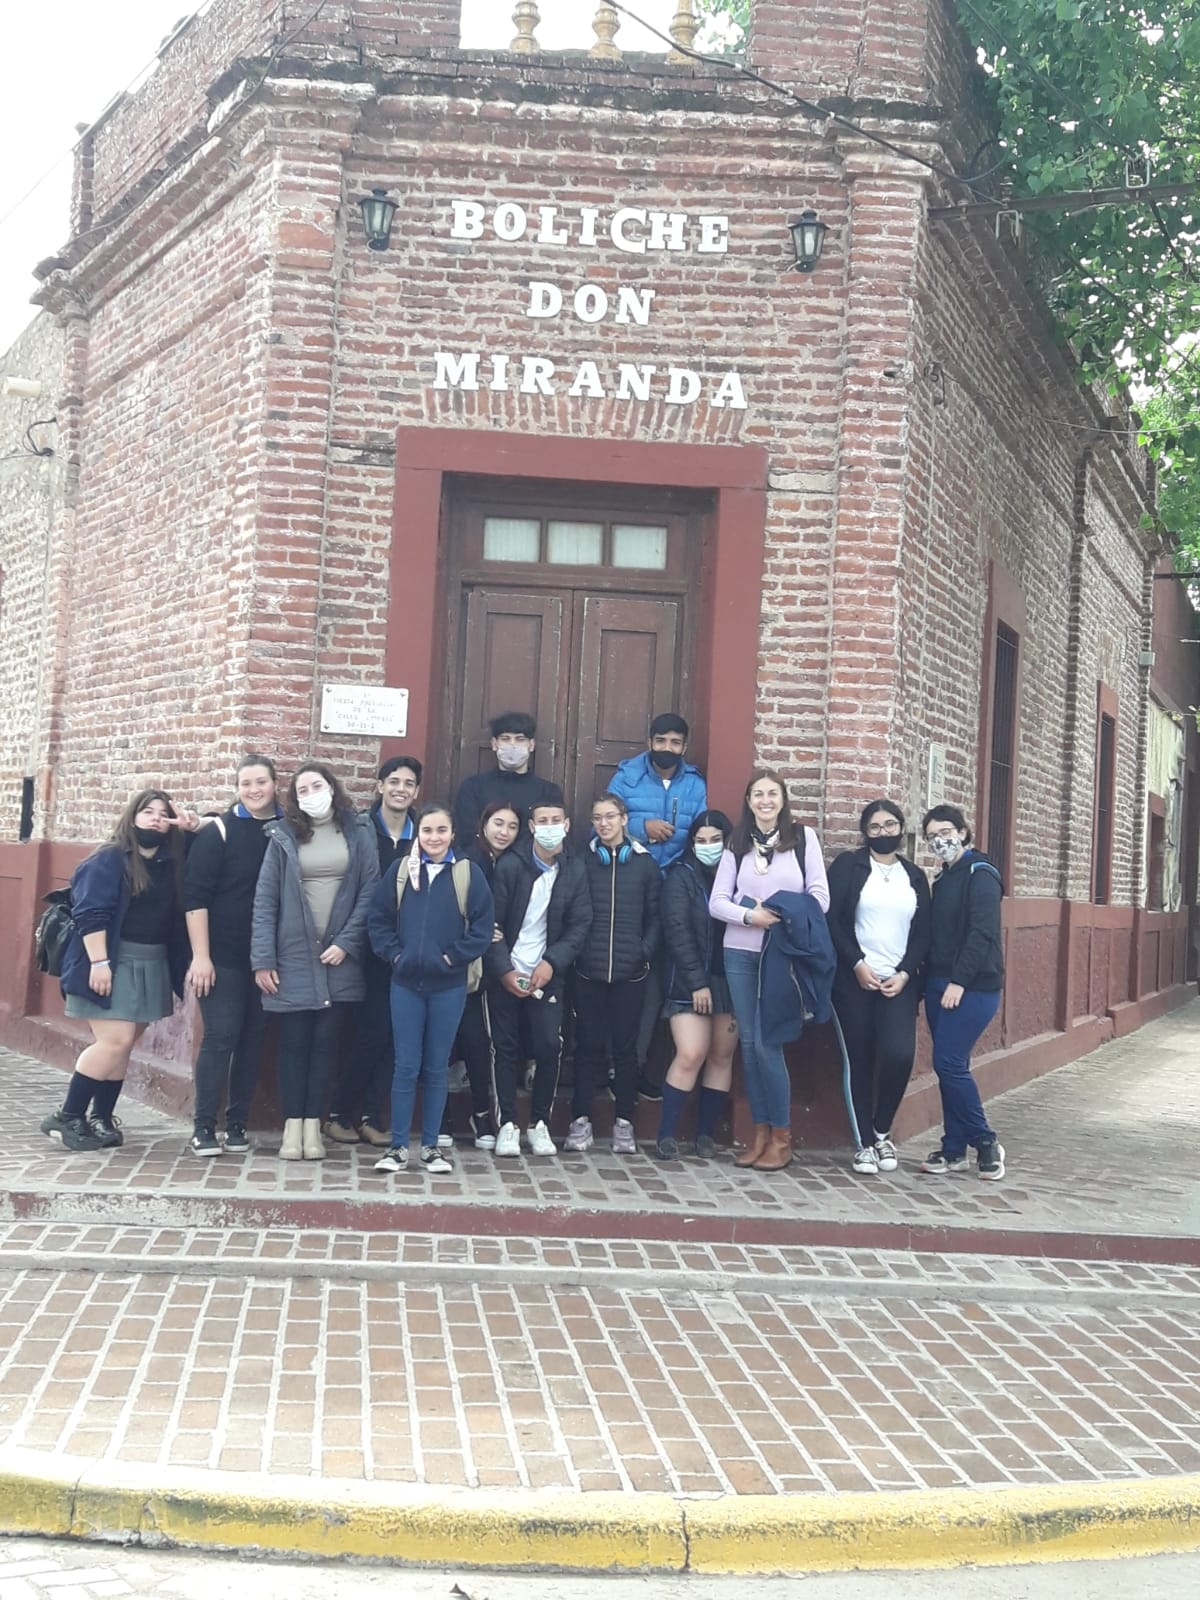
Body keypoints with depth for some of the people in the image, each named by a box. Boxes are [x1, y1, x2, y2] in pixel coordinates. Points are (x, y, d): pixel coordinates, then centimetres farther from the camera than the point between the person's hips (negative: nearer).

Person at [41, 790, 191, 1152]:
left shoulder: (171, 864, 10)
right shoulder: (108, 859, -8)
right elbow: (90, 914, -14)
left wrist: (193, 826, -2)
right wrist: (99, 962, -23)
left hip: (151, 967, 7)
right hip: (111, 964, -7)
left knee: (122, 1045, 8)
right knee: (116, 1041, -13)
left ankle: (101, 1119, 16)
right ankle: (66, 1117, -2)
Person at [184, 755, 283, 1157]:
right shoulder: (218, 832, -5)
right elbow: (195, 896, -8)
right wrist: (200, 955, -14)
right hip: (224, 957, -3)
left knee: (253, 1039, 8)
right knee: (220, 1037, -4)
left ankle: (238, 1123, 17)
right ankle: (204, 1125, 6)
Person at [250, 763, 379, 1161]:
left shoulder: (357, 834, 4)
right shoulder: (283, 836, 3)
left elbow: (369, 892, 0)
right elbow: (265, 900, -1)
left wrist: (346, 943, -10)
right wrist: (262, 960, -7)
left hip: (339, 959, 0)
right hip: (293, 957, 0)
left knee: (325, 1042, 5)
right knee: (294, 1043, 3)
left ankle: (313, 1125, 12)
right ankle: (293, 1125, 10)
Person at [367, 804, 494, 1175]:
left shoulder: (469, 874, -2)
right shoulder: (399, 872, 3)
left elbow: (483, 925, -3)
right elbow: (377, 918, 5)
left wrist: (454, 957, -8)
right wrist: (393, 954, -4)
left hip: (448, 986, 0)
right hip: (406, 983, 1)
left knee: (436, 1067, 8)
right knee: (406, 1067, 3)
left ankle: (431, 1145, 18)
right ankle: (398, 1146, 11)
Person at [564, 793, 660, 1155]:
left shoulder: (645, 864, 6)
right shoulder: (583, 861, 5)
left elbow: (654, 917, 6)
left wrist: (645, 952, -6)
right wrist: (574, 951, -6)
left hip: (629, 971, 0)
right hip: (589, 969, 0)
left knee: (625, 1046, 6)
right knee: (588, 1045, 4)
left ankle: (624, 1123, 13)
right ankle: (581, 1120, 11)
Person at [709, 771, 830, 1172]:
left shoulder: (803, 838, 2)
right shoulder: (737, 843, 9)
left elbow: (820, 897, -2)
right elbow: (717, 901, 3)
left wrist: (784, 916, -14)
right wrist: (750, 916, -14)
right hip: (740, 952, 3)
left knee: (767, 1042, -7)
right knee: (748, 1041, 5)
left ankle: (781, 1136, 6)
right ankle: (760, 1132, 14)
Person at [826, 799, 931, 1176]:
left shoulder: (914, 876, 14)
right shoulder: (848, 865, 4)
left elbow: (923, 933, 10)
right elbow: (831, 919, -4)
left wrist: (905, 973, -4)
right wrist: (858, 964, -12)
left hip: (899, 982, 2)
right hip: (854, 980, -2)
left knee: (899, 1055, -13)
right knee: (859, 1060, 0)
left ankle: (881, 1132, 9)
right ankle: (863, 1143, 11)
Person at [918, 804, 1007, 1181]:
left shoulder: (980, 874, -9)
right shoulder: (943, 879, 17)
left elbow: (982, 932, -17)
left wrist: (959, 980, -21)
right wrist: (929, 981, 9)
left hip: (972, 986, -8)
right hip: (940, 983, 8)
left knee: (949, 1063, -11)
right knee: (948, 1067, 8)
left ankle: (985, 1143, 2)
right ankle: (953, 1150, 14)